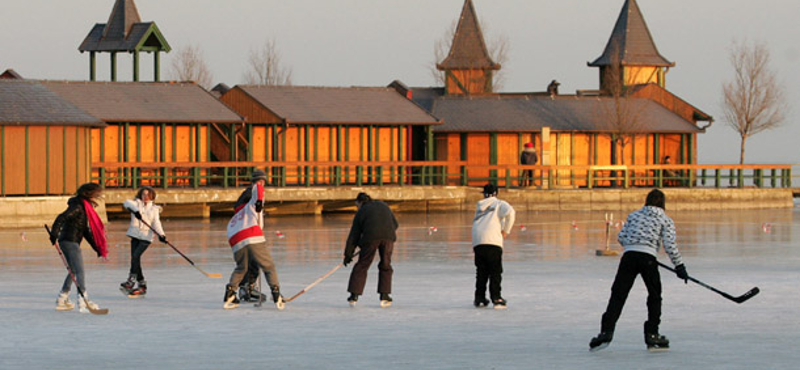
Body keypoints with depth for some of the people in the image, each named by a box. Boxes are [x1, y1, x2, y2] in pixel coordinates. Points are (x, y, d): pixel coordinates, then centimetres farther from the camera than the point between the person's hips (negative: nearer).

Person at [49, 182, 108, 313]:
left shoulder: (85, 209, 18)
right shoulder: (77, 207, -12)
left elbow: (87, 232, 22)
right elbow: (61, 218, -23)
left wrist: (99, 250, 20)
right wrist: (54, 235, -32)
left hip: (73, 243, 10)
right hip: (69, 242, -10)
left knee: (73, 271, 19)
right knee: (79, 271, -15)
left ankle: (61, 301, 28)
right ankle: (83, 301, -22)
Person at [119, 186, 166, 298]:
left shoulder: (154, 209, 9)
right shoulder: (136, 204, 8)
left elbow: (156, 223, 2)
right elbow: (127, 203, -13)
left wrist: (160, 234, -14)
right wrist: (135, 210, -32)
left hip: (146, 237, -2)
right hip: (135, 235, 2)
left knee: (135, 256, -18)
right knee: (134, 259, 0)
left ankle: (131, 281, -18)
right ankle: (142, 285, 8)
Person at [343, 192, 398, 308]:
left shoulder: (360, 213, 17)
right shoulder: (383, 206, 26)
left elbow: (354, 236, 14)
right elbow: (395, 224, 23)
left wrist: (348, 255, 16)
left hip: (370, 237, -2)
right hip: (388, 237, 2)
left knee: (362, 265, 8)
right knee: (385, 266, 15)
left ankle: (354, 295, 4)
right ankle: (384, 296, 10)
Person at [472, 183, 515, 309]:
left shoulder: (480, 206, 28)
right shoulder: (499, 204, 11)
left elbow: (476, 222, 21)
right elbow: (510, 212, -7)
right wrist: (506, 231, 1)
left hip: (477, 242, 4)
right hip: (492, 241, -4)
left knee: (481, 271, 12)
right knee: (495, 271, 1)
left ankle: (479, 298, 10)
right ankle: (496, 298, -6)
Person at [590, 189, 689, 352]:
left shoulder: (634, 215, 20)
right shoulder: (665, 220, 11)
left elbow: (621, 237, 16)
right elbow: (670, 245, 2)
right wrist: (679, 266, 6)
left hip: (629, 256, 2)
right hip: (648, 258, -2)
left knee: (618, 294, -2)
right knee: (654, 296, 15)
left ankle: (606, 330, -15)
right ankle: (652, 335, 11)